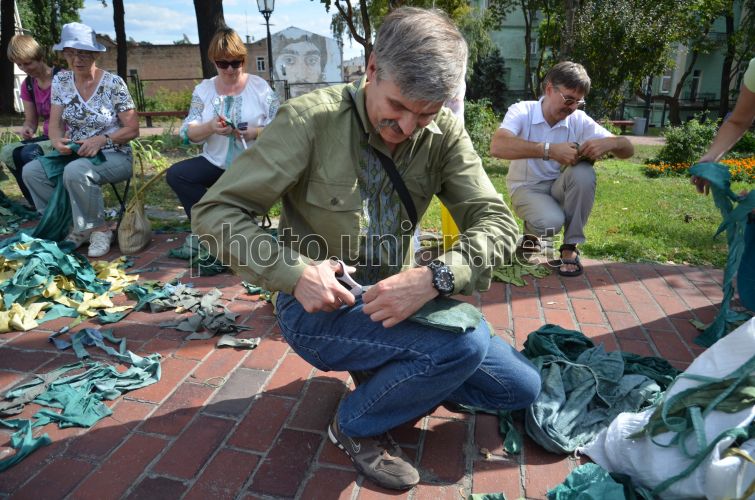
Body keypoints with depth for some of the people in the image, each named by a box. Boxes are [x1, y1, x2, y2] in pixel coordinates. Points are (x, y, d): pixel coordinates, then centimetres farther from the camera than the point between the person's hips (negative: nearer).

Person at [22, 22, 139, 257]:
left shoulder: (113, 83, -9)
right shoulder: (61, 81, 5)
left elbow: (133, 129, -9)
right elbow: (55, 124, 2)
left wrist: (102, 139, -25)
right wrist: (57, 141, -21)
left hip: (113, 156, -6)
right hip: (75, 154, 6)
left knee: (75, 172, -35)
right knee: (31, 171, -16)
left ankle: (100, 229, -12)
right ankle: (77, 227, -3)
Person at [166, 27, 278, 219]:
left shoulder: (260, 87, 0)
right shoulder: (203, 89, 7)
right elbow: (189, 134, -1)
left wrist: (256, 132, -23)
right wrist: (210, 127, -23)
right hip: (215, 164, 4)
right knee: (175, 174, -16)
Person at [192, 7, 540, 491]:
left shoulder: (444, 133, -6)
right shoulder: (311, 119, -18)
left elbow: (498, 222, -11)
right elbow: (215, 212, -16)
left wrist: (435, 277, -31)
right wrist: (295, 271, -31)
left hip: (396, 301, 5)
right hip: (319, 305, -5)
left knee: (520, 388, 5)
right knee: (465, 341, -28)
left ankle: (391, 376, 19)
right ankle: (358, 423, 0)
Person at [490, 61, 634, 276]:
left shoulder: (580, 120, -8)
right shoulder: (521, 111, -16)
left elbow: (628, 149, -7)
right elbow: (497, 146, -37)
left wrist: (608, 143, -31)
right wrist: (549, 150, -43)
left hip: (559, 187, 4)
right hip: (527, 188, -4)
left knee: (583, 171, -28)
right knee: (550, 222, -34)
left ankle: (570, 247, -13)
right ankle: (532, 233, 6)